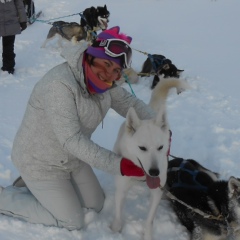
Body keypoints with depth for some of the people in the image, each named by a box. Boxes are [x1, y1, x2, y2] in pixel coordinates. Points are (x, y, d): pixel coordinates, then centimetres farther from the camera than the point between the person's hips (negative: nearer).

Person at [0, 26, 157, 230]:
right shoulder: (60, 84, -34)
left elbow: (129, 103, -1)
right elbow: (72, 140, -36)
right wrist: (117, 165, -39)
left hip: (72, 158, 8)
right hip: (41, 162, -8)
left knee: (97, 205, 16)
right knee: (72, 222, 2)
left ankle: (37, 187, 25)